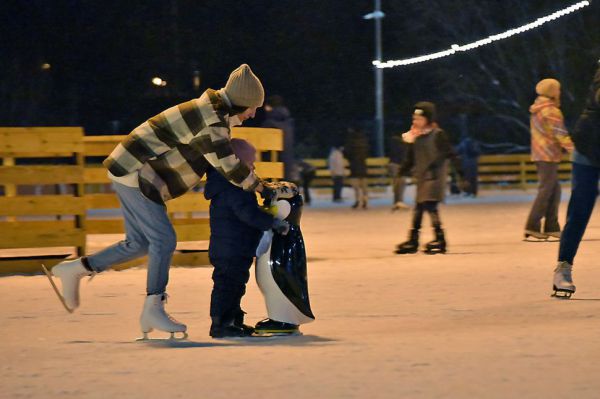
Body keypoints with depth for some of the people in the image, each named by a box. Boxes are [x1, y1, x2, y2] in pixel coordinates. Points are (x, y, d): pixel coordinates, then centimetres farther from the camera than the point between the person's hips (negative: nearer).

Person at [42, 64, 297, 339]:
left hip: (128, 172, 10)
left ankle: (74, 270, 18)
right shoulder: (211, 124, -20)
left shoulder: (212, 113, 12)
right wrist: (266, 190, -11)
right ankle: (153, 309, -9)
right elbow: (230, 168, -21)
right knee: (164, 239, -10)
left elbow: (221, 160, 24)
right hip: (136, 174, -10)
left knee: (139, 243, 12)